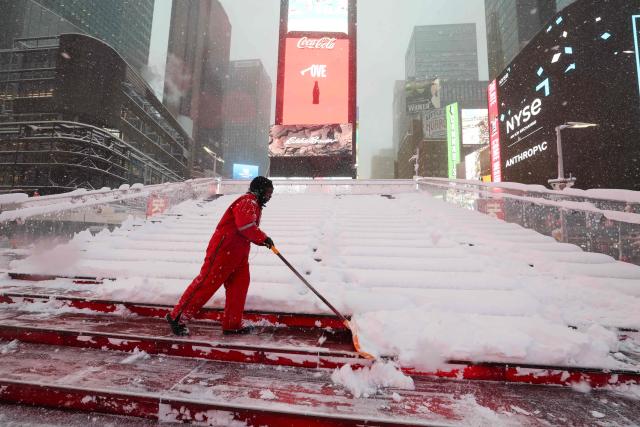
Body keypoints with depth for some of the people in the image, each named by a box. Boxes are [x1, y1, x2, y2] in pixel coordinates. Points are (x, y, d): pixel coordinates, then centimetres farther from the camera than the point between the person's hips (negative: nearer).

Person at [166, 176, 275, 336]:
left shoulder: (255, 205, 21)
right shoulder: (247, 201, -13)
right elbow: (246, 226, -27)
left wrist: (263, 239, 9)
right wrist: (263, 238, -16)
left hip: (237, 254, 10)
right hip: (223, 250, -10)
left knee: (239, 285, 8)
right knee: (207, 283, -5)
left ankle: (232, 325, 17)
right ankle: (177, 317, 8)